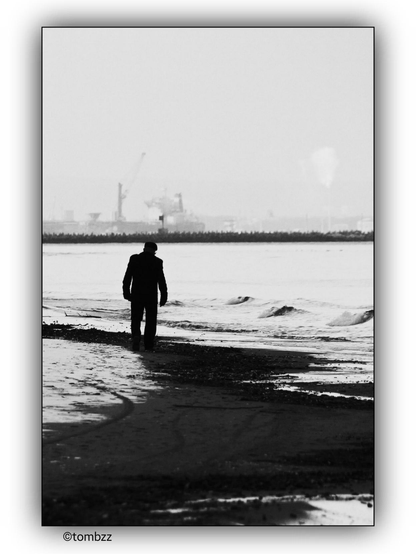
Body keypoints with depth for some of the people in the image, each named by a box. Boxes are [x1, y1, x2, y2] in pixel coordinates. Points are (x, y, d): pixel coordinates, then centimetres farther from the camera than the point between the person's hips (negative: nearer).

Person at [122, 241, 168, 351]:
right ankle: (148, 344, 9)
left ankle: (136, 335, -20)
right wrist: (164, 296, -2)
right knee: (151, 321, 11)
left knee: (136, 319, 8)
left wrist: (126, 292, 6)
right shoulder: (157, 262, -5)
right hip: (151, 295, -1)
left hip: (136, 294, 1)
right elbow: (161, 280, -7)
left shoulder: (134, 259, -1)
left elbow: (127, 277, -1)